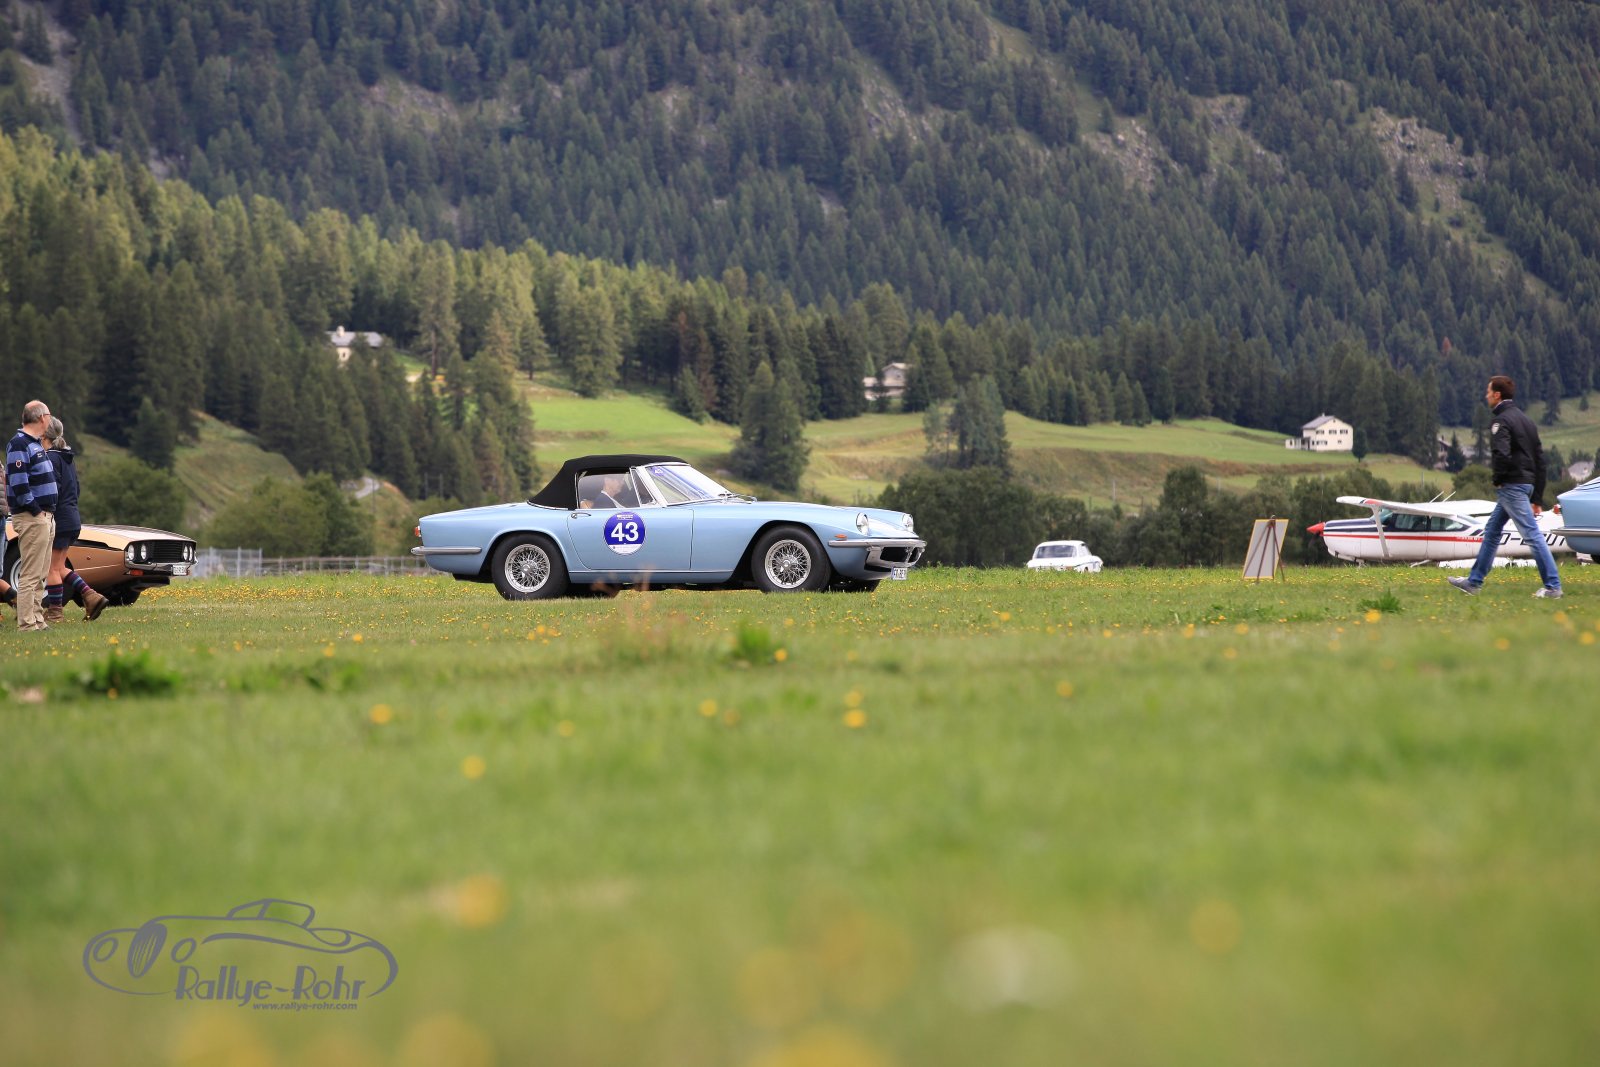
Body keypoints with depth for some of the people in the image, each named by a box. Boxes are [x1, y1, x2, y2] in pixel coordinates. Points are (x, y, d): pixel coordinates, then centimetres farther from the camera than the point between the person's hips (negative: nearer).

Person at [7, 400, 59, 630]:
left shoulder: (34, 444, 18)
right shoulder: (19, 444, -13)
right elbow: (18, 482, -21)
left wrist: (49, 513, 14)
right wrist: (35, 510, -18)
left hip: (45, 517, 10)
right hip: (31, 518, -10)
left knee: (40, 574, 13)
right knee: (30, 573, -9)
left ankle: (37, 619, 17)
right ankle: (27, 623, -9)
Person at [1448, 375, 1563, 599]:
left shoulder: (1501, 421, -11)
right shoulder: (1527, 421, 17)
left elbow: (1501, 455, -27)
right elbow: (1540, 459, 17)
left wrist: (1498, 480, -8)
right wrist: (1537, 497, 18)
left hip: (1511, 486, -10)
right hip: (1527, 485, 10)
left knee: (1532, 534, -9)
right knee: (1491, 531, 16)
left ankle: (1553, 586, -10)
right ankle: (1474, 582, 22)